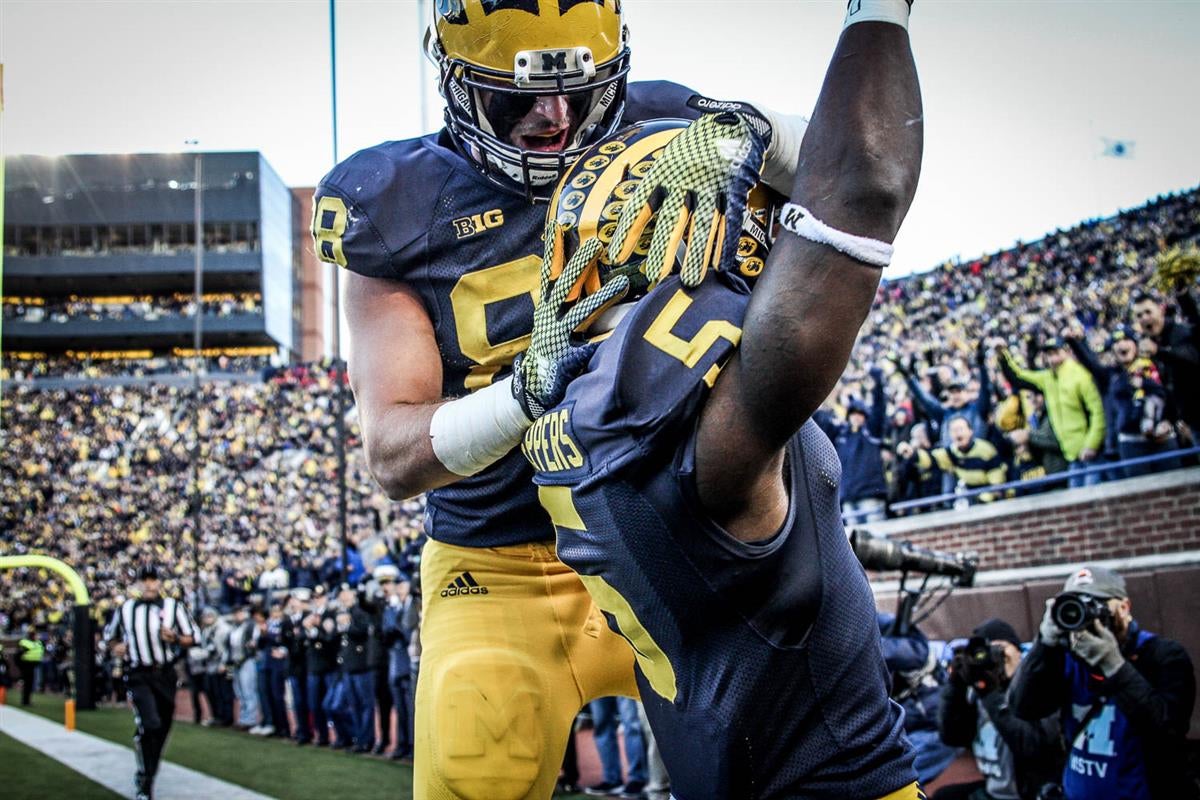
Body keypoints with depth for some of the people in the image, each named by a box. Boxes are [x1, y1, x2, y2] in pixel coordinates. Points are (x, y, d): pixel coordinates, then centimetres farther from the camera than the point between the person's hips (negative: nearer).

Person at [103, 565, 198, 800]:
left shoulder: (174, 607, 2)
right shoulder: (126, 609, 5)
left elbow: (191, 637, 4)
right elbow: (110, 634, 21)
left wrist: (175, 638, -16)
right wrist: (117, 647, 0)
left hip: (165, 675, 2)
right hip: (138, 676, -2)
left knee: (162, 729, 8)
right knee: (150, 725, -20)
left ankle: (147, 774, 29)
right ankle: (145, 781, -9)